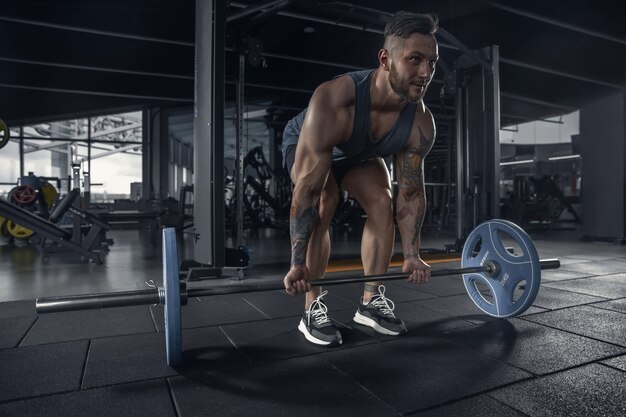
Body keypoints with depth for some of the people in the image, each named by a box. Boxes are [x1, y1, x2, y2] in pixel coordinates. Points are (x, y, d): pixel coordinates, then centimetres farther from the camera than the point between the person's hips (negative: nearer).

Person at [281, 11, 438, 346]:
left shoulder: (421, 124, -28)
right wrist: (297, 264, -38)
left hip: (360, 152, 4)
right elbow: (307, 189, -42)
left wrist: (411, 254, -12)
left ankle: (372, 301, 1)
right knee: (324, 206, -28)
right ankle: (313, 309, -13)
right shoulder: (333, 102, -44)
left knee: (382, 203, -15)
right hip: (305, 145, -4)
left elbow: (410, 192, -15)